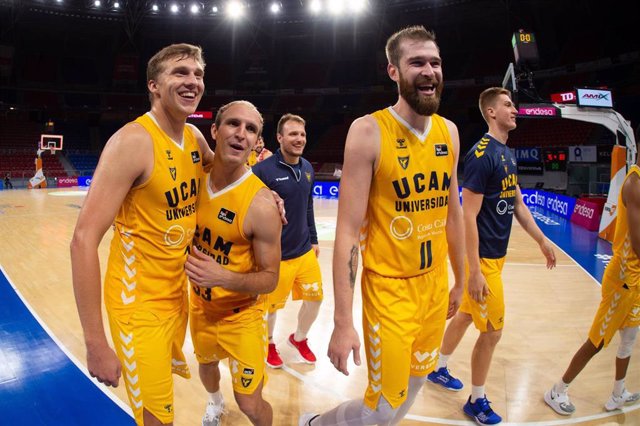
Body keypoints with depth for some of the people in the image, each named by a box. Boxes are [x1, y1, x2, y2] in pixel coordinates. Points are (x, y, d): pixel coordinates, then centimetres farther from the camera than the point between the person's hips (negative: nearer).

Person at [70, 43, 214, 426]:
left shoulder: (195, 137, 2)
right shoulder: (133, 141, -21)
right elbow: (84, 241, -24)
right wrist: (96, 344, -25)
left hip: (178, 292, 8)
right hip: (140, 304, -7)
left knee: (167, 375, 26)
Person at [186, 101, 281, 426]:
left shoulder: (260, 204, -27)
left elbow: (270, 278, -20)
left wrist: (224, 277, -35)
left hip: (241, 314, -5)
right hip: (200, 305, 5)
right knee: (206, 364, 30)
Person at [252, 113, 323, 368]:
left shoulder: (307, 168, 3)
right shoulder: (263, 170, -18)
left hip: (305, 251, 6)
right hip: (275, 256, -6)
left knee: (315, 298, 14)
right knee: (271, 305, 12)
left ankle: (299, 338, 41)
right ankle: (269, 343, 41)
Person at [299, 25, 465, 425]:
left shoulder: (448, 131, 3)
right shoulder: (369, 131, -16)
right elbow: (348, 230, -19)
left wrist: (459, 282, 18)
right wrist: (343, 323, -20)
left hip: (435, 284, 6)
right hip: (389, 288, -6)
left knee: (413, 385, 20)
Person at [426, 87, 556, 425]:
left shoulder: (507, 153, 10)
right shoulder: (482, 154, -19)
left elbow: (518, 205, 18)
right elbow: (468, 215, -23)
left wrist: (542, 241, 18)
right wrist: (474, 270, -24)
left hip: (497, 254, 9)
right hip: (483, 257, -9)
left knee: (465, 315, 21)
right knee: (492, 330, 1)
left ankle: (439, 369, 40)